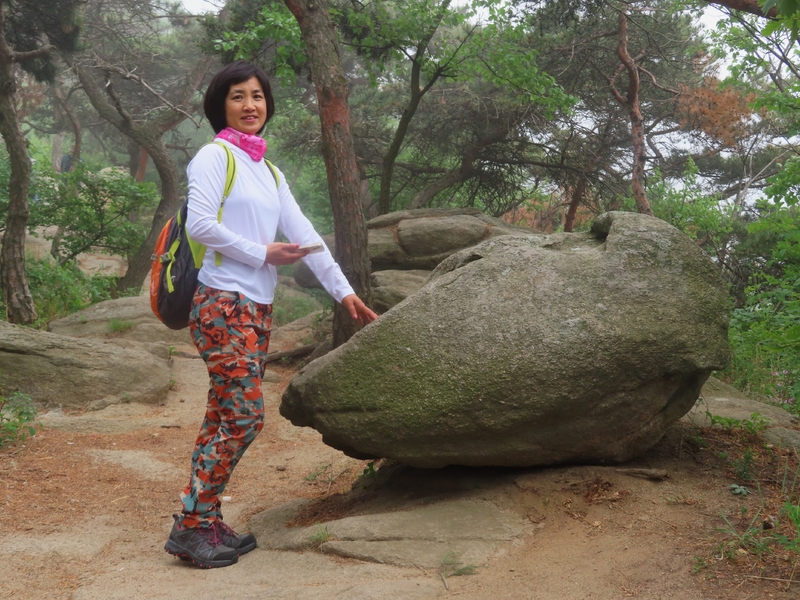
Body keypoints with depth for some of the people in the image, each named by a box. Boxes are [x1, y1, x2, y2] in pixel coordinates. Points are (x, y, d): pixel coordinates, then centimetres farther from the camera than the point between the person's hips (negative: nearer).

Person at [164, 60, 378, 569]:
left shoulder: (270, 173, 18)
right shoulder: (215, 156, -4)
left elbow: (304, 234, 16)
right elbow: (200, 224, -16)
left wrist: (344, 290, 12)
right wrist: (263, 254, -11)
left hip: (259, 309, 8)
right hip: (224, 303, -8)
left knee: (225, 418, 8)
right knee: (243, 417, -12)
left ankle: (208, 523, 15)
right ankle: (191, 527, -4)